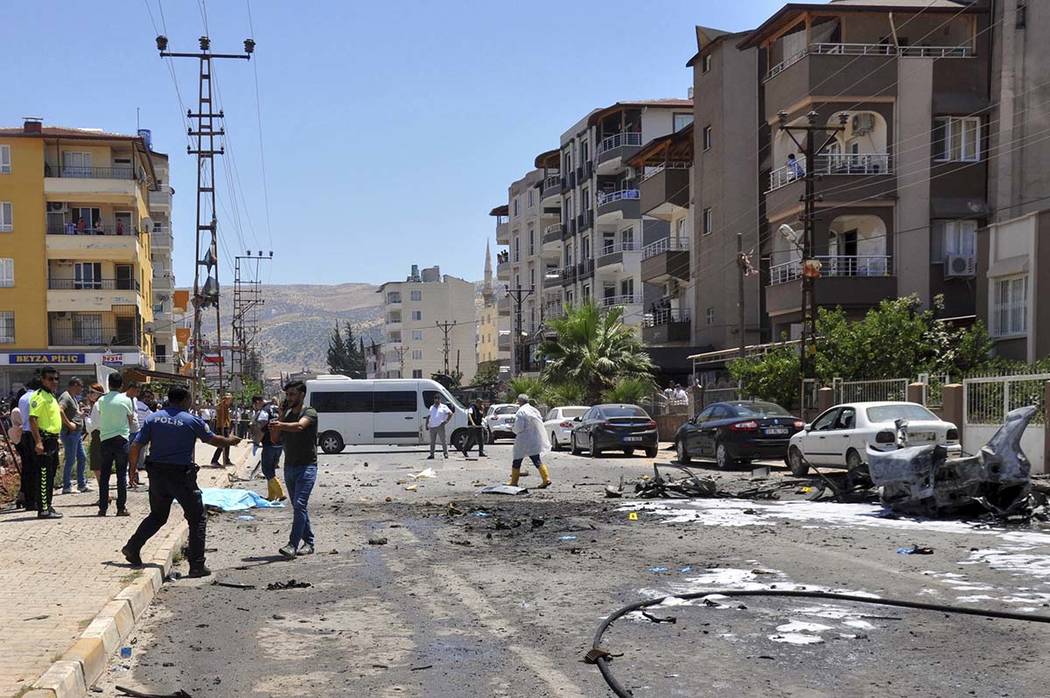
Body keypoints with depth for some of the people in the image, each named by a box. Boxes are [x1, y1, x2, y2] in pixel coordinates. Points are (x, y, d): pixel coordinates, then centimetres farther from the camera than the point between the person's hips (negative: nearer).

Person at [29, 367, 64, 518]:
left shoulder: (51, 396, 17)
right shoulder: (39, 396, -13)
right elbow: (32, 419, -22)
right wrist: (38, 442, -27)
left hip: (52, 440, 10)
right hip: (44, 439, -10)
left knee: (50, 475, 14)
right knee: (44, 475, -8)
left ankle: (47, 506, 20)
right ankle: (43, 509, -6)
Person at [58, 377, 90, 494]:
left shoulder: (73, 397, 17)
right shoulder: (65, 397, -14)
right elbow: (59, 410, -31)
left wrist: (82, 414, 14)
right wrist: (69, 424, -26)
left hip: (77, 433, 10)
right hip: (70, 433, -10)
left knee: (82, 458, 13)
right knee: (70, 460, -5)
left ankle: (82, 485, 20)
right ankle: (67, 487, 2)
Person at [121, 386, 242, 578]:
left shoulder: (152, 418, 3)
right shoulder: (192, 421, -6)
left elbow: (136, 447, 1)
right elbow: (213, 439, 7)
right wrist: (230, 441, 26)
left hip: (157, 474, 5)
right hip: (182, 475, -5)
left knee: (157, 516, 25)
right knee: (197, 519, 6)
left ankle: (132, 547, 17)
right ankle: (197, 565, 2)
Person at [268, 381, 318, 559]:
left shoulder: (309, 413, -6)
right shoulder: (287, 415, 14)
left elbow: (299, 426, -29)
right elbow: (275, 439, 9)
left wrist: (281, 425, -47)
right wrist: (280, 416, 1)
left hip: (306, 466, -7)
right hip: (289, 466, 7)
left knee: (299, 505, -16)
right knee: (299, 507, 11)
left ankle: (293, 545, -20)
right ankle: (308, 542, 19)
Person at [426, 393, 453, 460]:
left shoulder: (443, 407, 2)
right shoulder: (431, 407, 16)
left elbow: (450, 413, 0)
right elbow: (428, 416, 23)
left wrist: (446, 421, -7)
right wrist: (427, 424, 13)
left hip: (440, 426, -4)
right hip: (432, 427, 4)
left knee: (444, 440, -5)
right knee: (432, 441, 8)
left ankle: (446, 454, -1)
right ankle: (431, 454, 13)